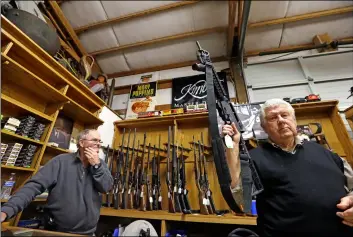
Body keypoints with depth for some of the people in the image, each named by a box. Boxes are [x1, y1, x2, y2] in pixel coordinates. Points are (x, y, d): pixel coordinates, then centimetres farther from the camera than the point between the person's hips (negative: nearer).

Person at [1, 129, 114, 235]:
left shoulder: (100, 164, -3)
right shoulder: (61, 161, -9)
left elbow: (107, 187, -13)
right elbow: (34, 185, -12)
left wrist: (96, 165, -21)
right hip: (56, 229, -2)